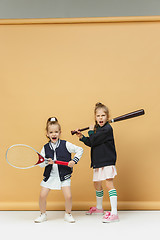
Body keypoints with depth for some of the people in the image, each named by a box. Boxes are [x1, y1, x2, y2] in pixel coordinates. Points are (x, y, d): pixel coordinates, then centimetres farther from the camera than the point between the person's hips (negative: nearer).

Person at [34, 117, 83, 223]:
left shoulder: (65, 145, -6)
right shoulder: (45, 148, 1)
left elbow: (80, 150, 1)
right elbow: (41, 164, 1)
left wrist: (74, 160, -10)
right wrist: (46, 162, -19)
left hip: (64, 175, -2)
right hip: (50, 175, 2)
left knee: (68, 196, -11)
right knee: (42, 196, -3)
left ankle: (68, 214, 16)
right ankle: (43, 214, 22)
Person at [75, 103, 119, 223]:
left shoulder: (107, 128, -15)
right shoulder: (97, 128, 13)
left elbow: (93, 141, -19)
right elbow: (90, 143, 19)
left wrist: (91, 132, -2)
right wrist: (82, 137, 10)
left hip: (107, 161, -9)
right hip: (98, 162, 9)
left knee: (109, 184, -14)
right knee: (97, 185, 20)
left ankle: (114, 213, -15)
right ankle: (99, 208, 39)